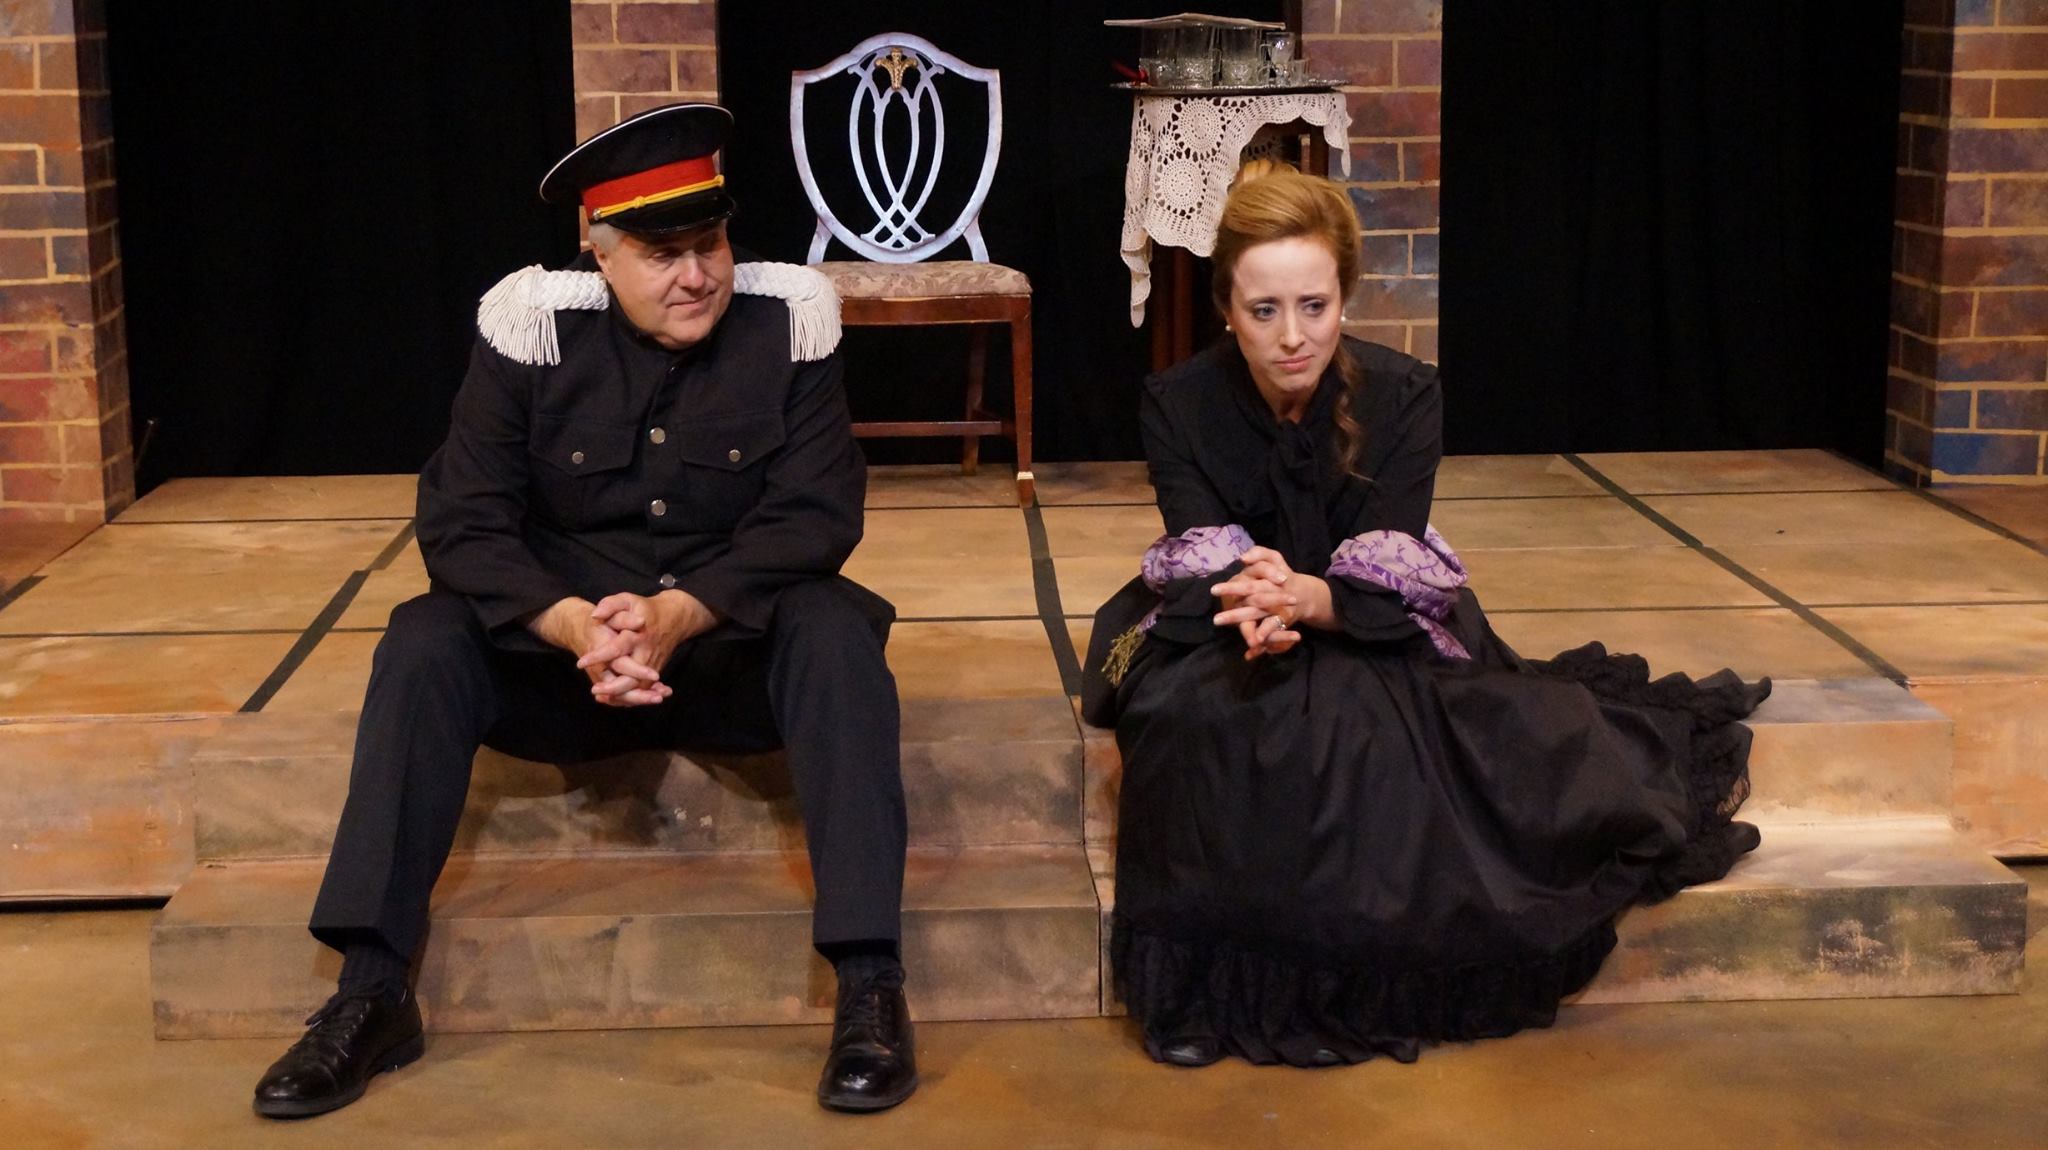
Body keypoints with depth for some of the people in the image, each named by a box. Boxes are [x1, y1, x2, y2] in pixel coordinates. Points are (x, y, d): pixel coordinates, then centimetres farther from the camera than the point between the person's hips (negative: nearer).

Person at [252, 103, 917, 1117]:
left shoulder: (785, 322, -10)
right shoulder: (533, 329, -9)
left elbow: (817, 515, -14)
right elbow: (461, 523, -13)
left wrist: (680, 615, -31)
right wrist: (574, 625, -32)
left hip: (735, 645, -1)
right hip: (566, 645, 1)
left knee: (833, 630, -31)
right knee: (422, 644, -24)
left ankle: (870, 982, -32)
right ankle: (372, 988, -21)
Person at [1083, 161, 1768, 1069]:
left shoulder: (1403, 396, -12)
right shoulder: (1177, 404, -10)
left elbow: (1390, 585, -19)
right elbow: (1200, 568, -19)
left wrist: (1311, 599, -42)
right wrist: (1252, 607, -44)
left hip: (1372, 636, 2)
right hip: (1218, 643, -1)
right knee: (1202, 723, -33)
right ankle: (1202, 988, -17)